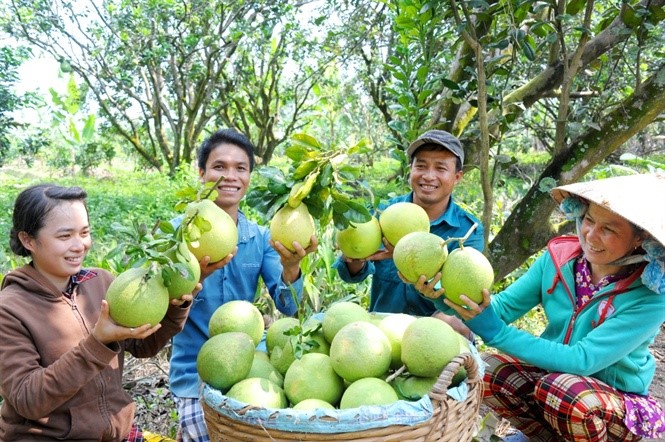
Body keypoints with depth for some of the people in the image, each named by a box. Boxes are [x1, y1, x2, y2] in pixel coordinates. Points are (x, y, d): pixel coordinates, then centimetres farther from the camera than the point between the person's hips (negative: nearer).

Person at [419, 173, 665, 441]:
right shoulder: (560, 256, -11)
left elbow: (582, 360, -30)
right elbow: (503, 306, -13)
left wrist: (495, 332, -37)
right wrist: (443, 292, -31)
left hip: (616, 401, -4)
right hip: (553, 372, 4)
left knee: (563, 389, -35)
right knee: (484, 370, -20)